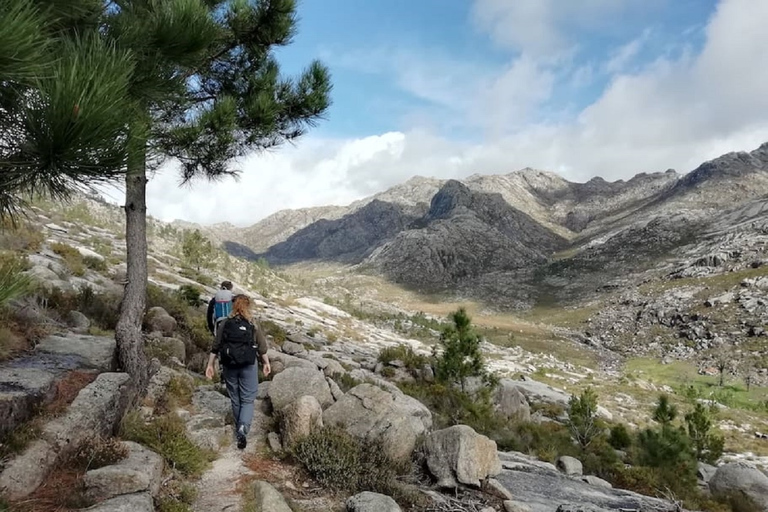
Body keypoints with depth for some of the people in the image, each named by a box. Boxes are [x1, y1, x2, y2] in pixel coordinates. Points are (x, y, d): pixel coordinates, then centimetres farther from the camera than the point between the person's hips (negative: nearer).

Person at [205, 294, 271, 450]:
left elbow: (215, 347, 1)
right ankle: (243, 429, -16)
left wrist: (210, 365, 9)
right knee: (247, 400, 5)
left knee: (235, 400, 16)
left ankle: (240, 430, 29)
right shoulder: (253, 325, -6)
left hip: (229, 367, 2)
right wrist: (266, 363, 12)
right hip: (248, 366, -2)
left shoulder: (224, 324, -2)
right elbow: (262, 347, -1)